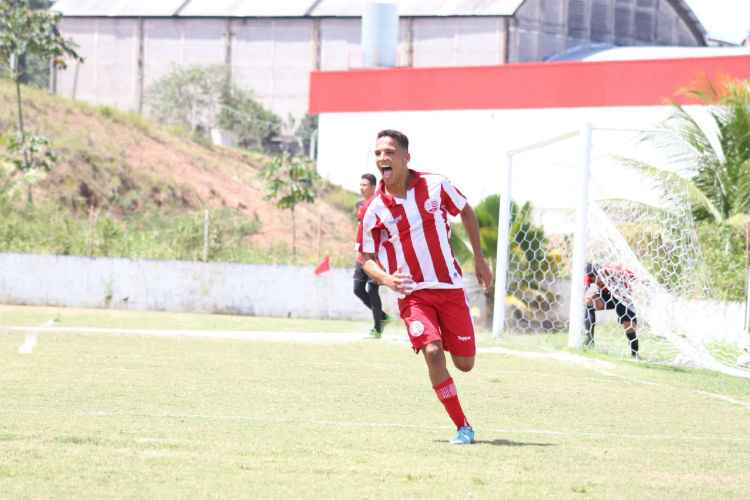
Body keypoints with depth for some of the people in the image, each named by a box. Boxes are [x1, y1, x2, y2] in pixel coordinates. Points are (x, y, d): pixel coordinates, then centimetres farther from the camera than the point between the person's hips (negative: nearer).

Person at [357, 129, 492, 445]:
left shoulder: (436, 186, -6)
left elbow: (466, 212, 13)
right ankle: (462, 426, -10)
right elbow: (366, 259, 3)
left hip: (450, 287, 1)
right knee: (432, 352, -23)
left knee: (464, 363, 1)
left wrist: (479, 259, 14)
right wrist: (385, 279, -19)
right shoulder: (375, 210, -7)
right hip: (412, 294, -1)